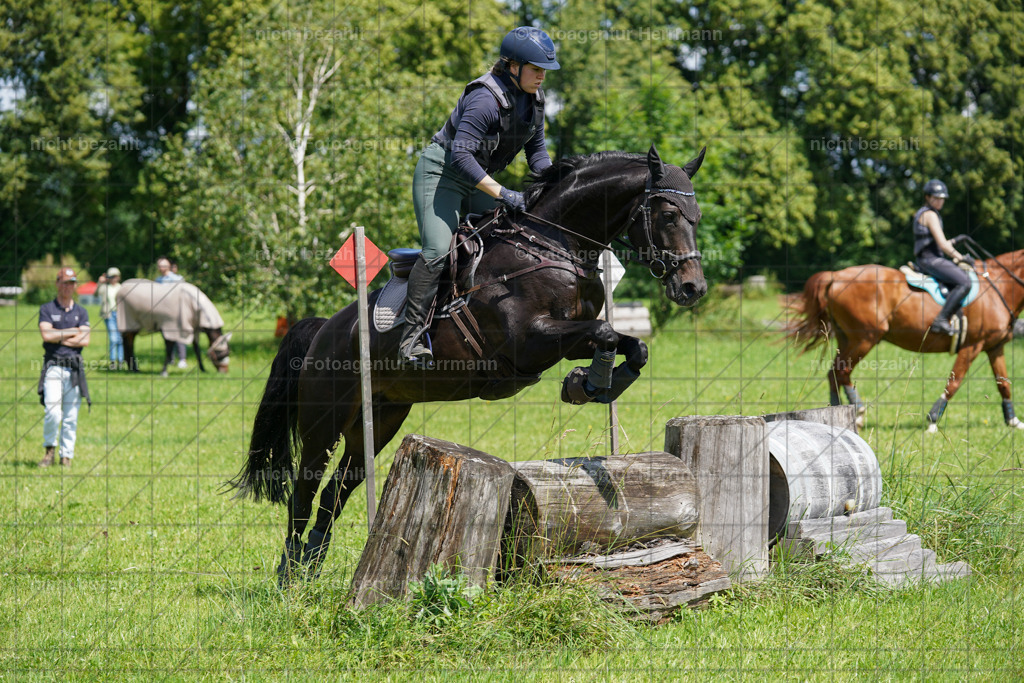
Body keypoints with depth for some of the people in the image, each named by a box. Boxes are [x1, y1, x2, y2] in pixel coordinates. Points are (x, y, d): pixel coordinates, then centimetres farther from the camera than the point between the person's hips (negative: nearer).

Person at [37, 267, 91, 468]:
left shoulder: (81, 312, 12)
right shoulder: (47, 309, 6)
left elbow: (84, 340, -1)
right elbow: (46, 335, -11)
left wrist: (58, 337, -5)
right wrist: (72, 332, -4)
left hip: (74, 368, 2)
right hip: (53, 366, -2)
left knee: (71, 416, 1)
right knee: (53, 412, -14)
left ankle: (66, 455, 9)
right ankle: (50, 449, 6)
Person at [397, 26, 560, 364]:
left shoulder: (533, 98, 0)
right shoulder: (485, 99, -27)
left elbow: (536, 147, 12)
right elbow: (461, 156, -32)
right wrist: (502, 193, -35)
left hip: (480, 177, 9)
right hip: (441, 172, -9)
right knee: (438, 250, -21)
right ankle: (412, 336, -21)